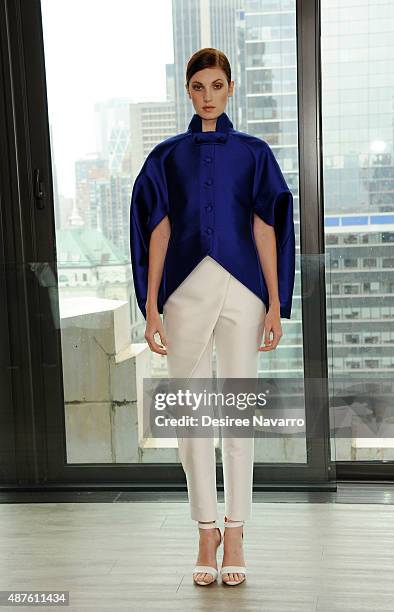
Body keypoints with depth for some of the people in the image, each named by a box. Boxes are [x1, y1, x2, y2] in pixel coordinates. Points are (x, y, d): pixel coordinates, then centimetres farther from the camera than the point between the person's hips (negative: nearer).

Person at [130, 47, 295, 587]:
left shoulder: (253, 153, 8)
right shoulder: (168, 156, 10)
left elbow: (266, 228, 4)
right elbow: (158, 232, 6)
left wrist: (275, 305, -2)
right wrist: (151, 308, 0)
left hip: (241, 290, -1)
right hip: (186, 291, 1)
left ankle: (234, 535, 13)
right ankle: (206, 531, 18)